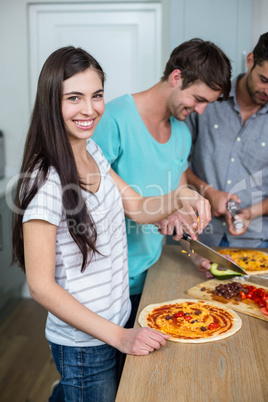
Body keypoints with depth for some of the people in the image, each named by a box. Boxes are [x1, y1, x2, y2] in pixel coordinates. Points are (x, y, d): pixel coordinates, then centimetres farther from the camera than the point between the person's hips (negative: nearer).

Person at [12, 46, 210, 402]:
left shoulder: (92, 151, 0)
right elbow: (41, 285, -22)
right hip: (82, 344, -8)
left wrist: (180, 198, -14)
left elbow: (137, 208, 7)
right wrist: (118, 336, -21)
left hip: (116, 322, 8)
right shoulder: (45, 182, -25)